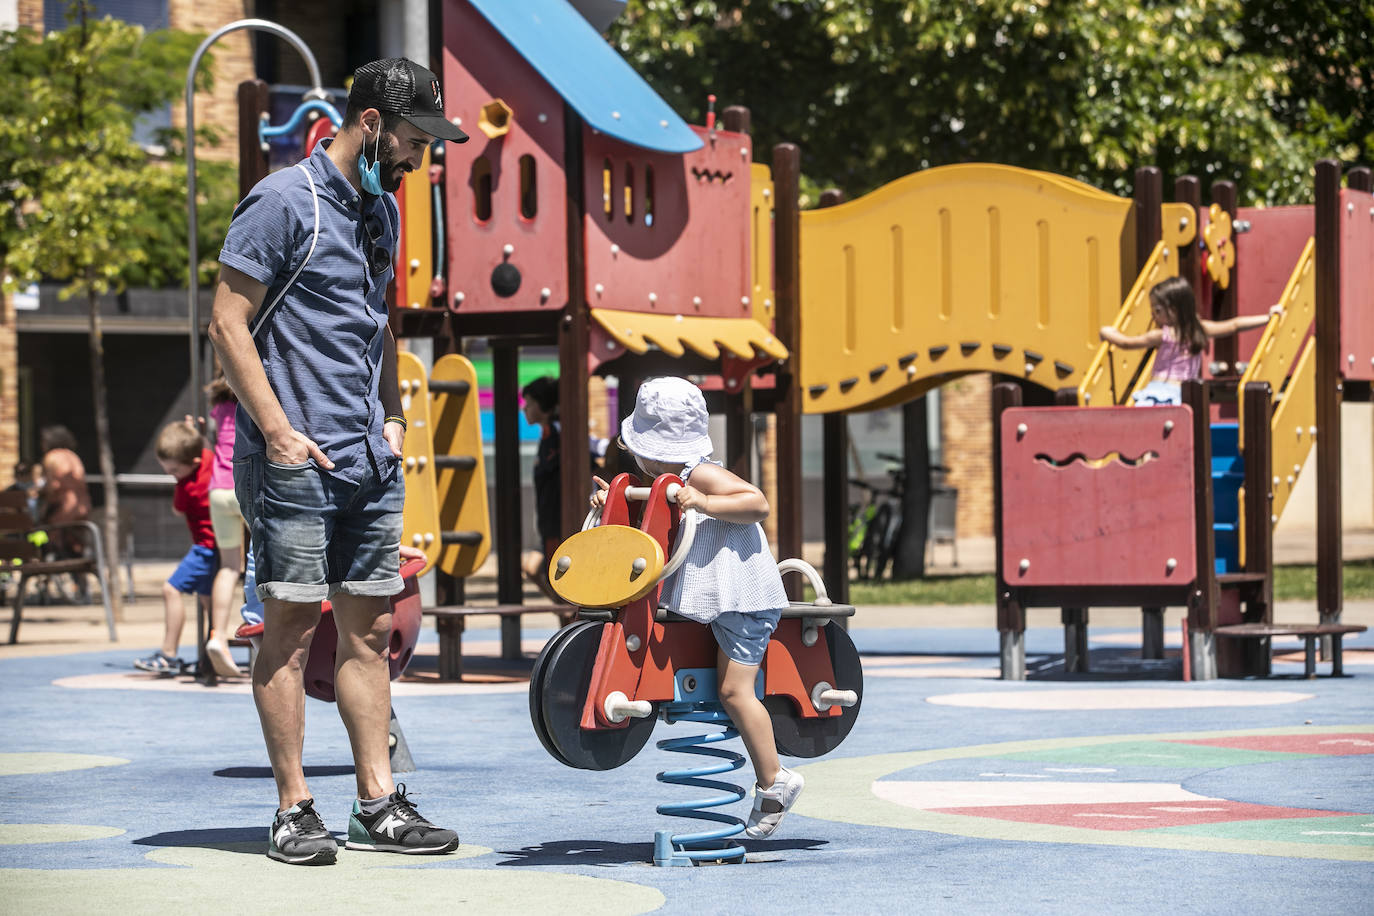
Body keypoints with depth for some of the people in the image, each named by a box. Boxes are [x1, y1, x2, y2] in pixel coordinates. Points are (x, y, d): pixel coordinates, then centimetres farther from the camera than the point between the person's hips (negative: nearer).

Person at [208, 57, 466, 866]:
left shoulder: (382, 211, 16)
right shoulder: (284, 203, -8)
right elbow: (228, 324, -11)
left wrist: (393, 414, 15)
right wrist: (277, 431, -16)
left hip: (371, 463, 8)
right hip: (297, 461, -8)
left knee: (370, 629, 8)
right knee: (293, 625, -4)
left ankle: (379, 805, 11)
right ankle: (295, 811, 0)